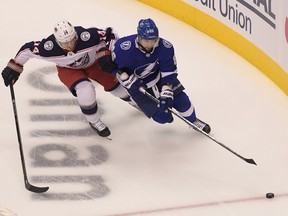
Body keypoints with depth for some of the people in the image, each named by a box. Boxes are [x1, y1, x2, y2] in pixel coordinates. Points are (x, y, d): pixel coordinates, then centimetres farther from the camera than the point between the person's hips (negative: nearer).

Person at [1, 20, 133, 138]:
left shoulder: (88, 36, -42)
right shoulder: (49, 47, -39)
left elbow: (111, 34, -29)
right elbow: (28, 49, -22)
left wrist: (107, 53, -39)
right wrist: (14, 67, -16)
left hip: (93, 62, 1)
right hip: (68, 69, -1)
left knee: (115, 85, 12)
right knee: (85, 92, -26)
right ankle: (94, 121, 4)